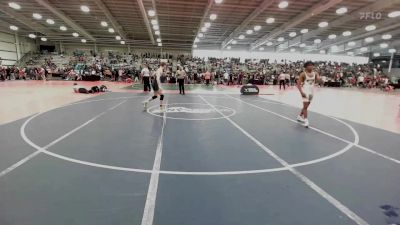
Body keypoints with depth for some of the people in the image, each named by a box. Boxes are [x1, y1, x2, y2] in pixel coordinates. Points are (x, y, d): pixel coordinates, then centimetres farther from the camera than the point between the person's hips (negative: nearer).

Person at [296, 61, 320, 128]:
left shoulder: (315, 73, 5)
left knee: (306, 106, 16)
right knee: (305, 106, -10)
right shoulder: (303, 74, -9)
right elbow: (298, 84, -12)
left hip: (311, 92, 6)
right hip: (305, 92, -6)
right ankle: (306, 121, -6)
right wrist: (301, 92, -22)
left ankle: (300, 117, 33)